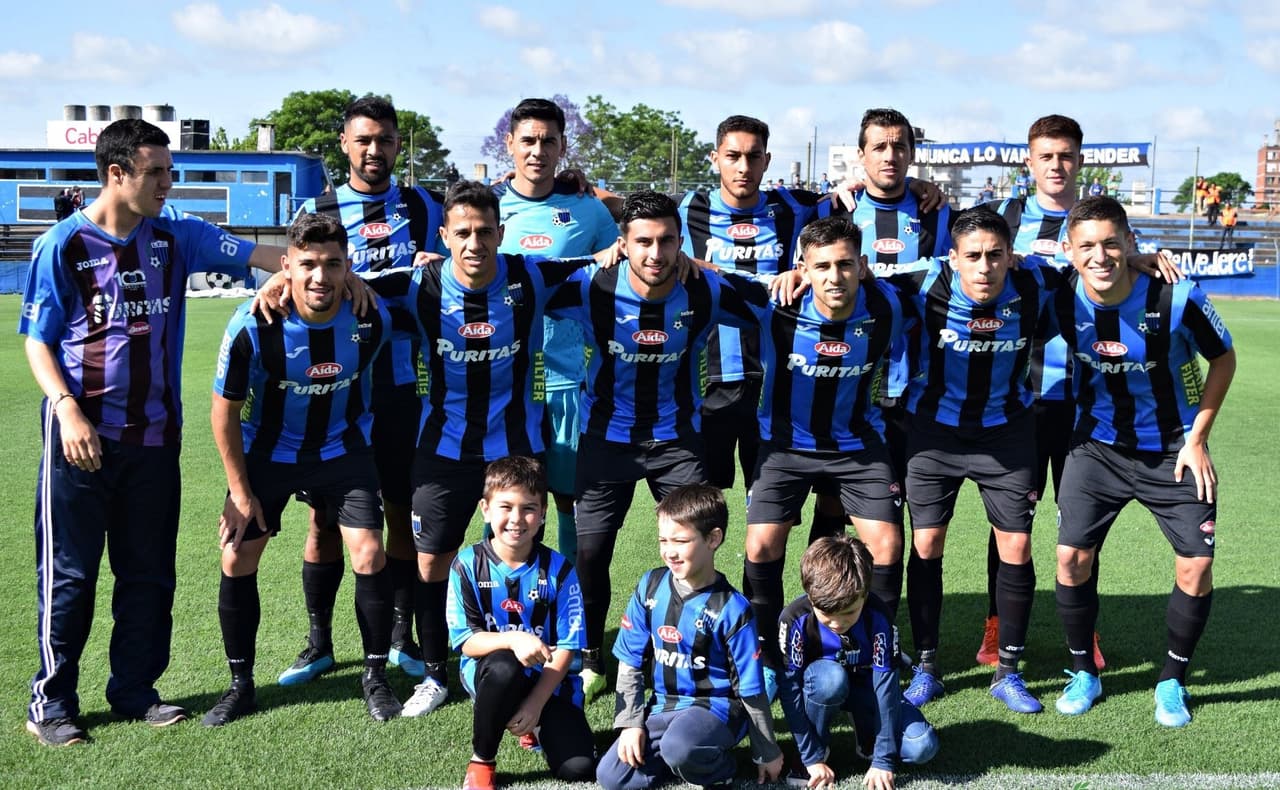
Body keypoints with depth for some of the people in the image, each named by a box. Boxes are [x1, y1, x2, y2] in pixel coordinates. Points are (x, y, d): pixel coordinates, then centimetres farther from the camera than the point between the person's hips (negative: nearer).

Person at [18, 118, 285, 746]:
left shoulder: (176, 237, 5)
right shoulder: (63, 245, -6)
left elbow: (259, 255, -2)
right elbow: (37, 341, -4)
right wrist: (68, 411, -17)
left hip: (154, 433, 5)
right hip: (83, 432, -4)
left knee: (149, 570, 11)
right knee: (69, 572, 2)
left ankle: (135, 690, 24)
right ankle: (51, 702, 13)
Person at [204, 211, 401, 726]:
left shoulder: (372, 318, -22)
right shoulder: (253, 326, -26)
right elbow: (225, 408, -13)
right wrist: (240, 490, -10)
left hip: (342, 448, 1)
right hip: (267, 450, 0)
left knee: (370, 554, -10)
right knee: (238, 559, -3)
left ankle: (376, 678, 9)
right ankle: (240, 685, 14)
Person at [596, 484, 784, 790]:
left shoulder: (731, 609, -16)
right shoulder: (651, 586, -4)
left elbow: (750, 687, -9)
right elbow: (630, 661, 4)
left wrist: (767, 753, -1)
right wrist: (631, 721, -4)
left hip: (716, 707, -5)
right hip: (663, 706, 5)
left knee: (679, 747, -37)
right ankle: (693, 758, 9)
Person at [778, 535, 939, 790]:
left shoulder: (878, 617, -29)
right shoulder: (795, 619, -30)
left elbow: (886, 684, -26)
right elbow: (790, 687, -25)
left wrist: (884, 760, -26)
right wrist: (812, 759, -25)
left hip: (867, 687, 1)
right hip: (819, 687, -1)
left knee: (922, 747, -23)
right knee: (831, 676, -38)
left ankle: (869, 741, 9)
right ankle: (818, 750, -11)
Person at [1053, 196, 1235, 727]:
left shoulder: (1177, 299, -22)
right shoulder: (1062, 303, -16)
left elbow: (1223, 358, -5)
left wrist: (1198, 437, -7)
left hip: (1173, 450, -1)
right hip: (1098, 447, 2)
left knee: (1197, 566, -6)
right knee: (1072, 557, -6)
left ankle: (1172, 682, 17)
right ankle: (1083, 673, 16)